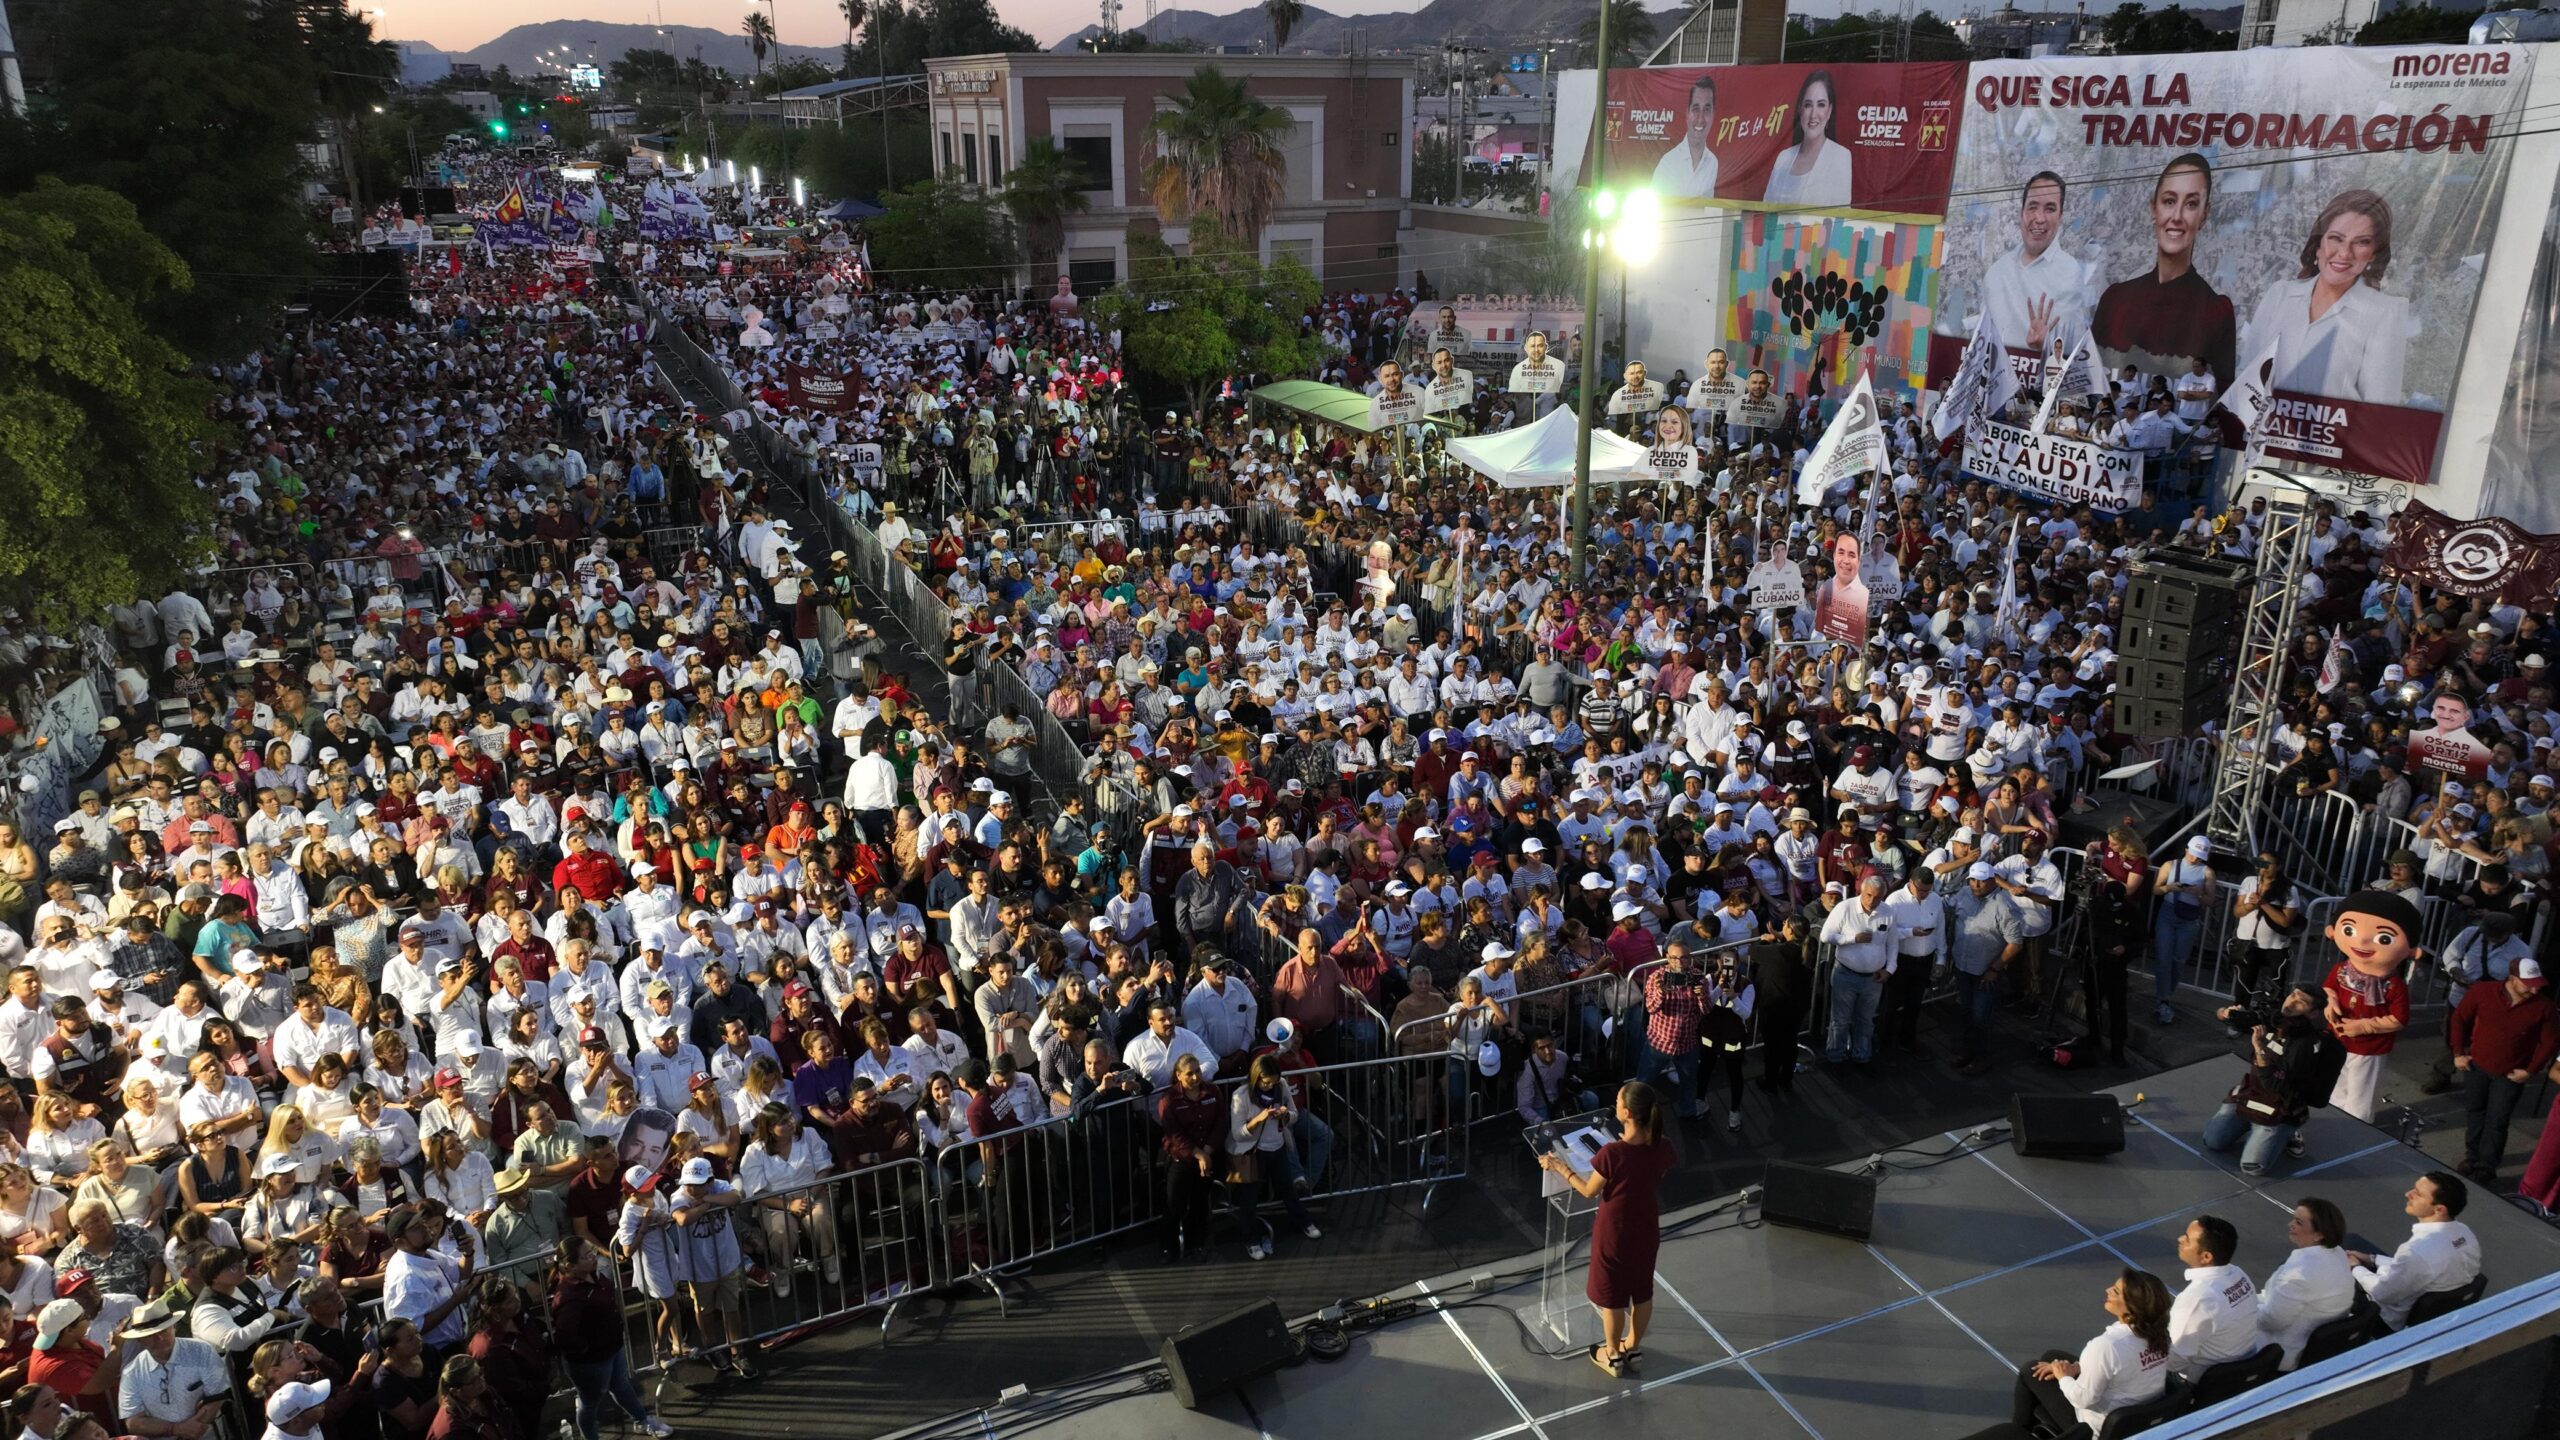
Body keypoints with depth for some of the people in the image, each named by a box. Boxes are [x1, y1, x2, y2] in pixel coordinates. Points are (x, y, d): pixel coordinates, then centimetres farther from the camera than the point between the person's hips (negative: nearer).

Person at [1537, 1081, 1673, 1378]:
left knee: (1612, 1296, 17)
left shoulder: (1612, 1153, -32)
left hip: (1615, 1234, -5)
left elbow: (1589, 1192, -17)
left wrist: (1561, 1168, -4)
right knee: (1642, 1291, 24)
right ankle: (1633, 1347, 45)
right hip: (1647, 1231, 5)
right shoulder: (1662, 1147, -17)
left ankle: (1613, 1355, 36)